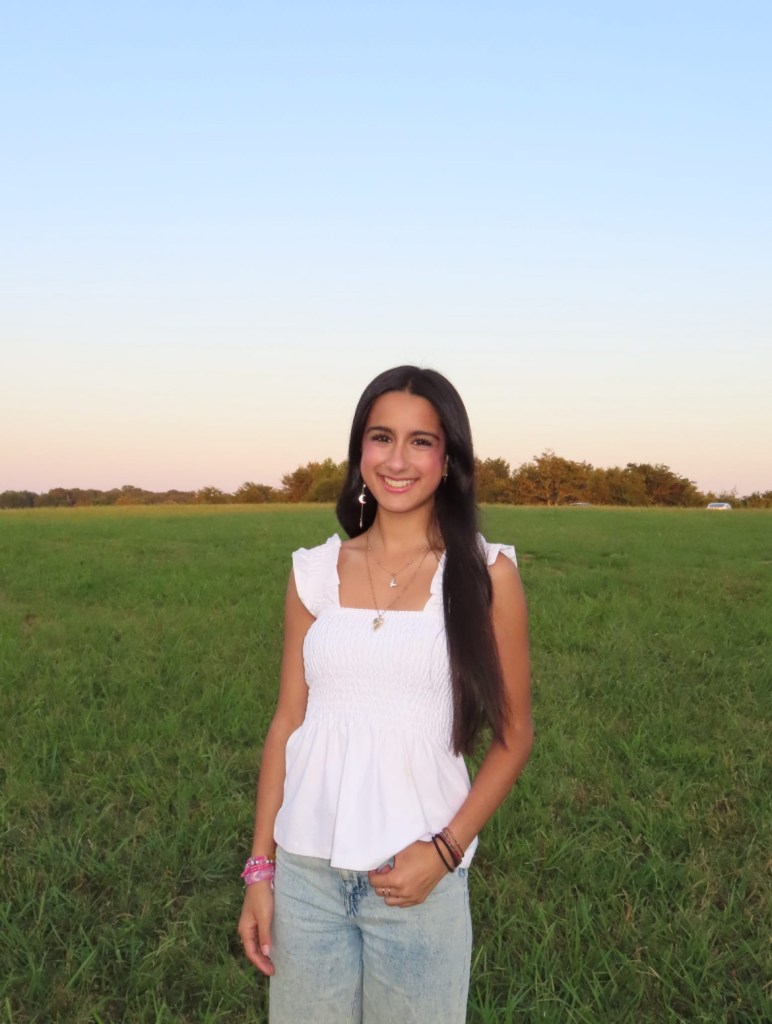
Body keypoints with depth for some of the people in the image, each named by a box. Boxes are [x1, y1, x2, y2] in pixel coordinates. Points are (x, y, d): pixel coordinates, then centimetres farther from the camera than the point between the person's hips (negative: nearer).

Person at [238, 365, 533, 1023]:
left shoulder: (485, 574, -5)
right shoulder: (315, 572, 1)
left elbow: (513, 736, -1)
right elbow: (288, 722, 5)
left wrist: (445, 850, -11)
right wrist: (260, 869, 4)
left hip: (417, 876, -2)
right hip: (306, 871, 2)